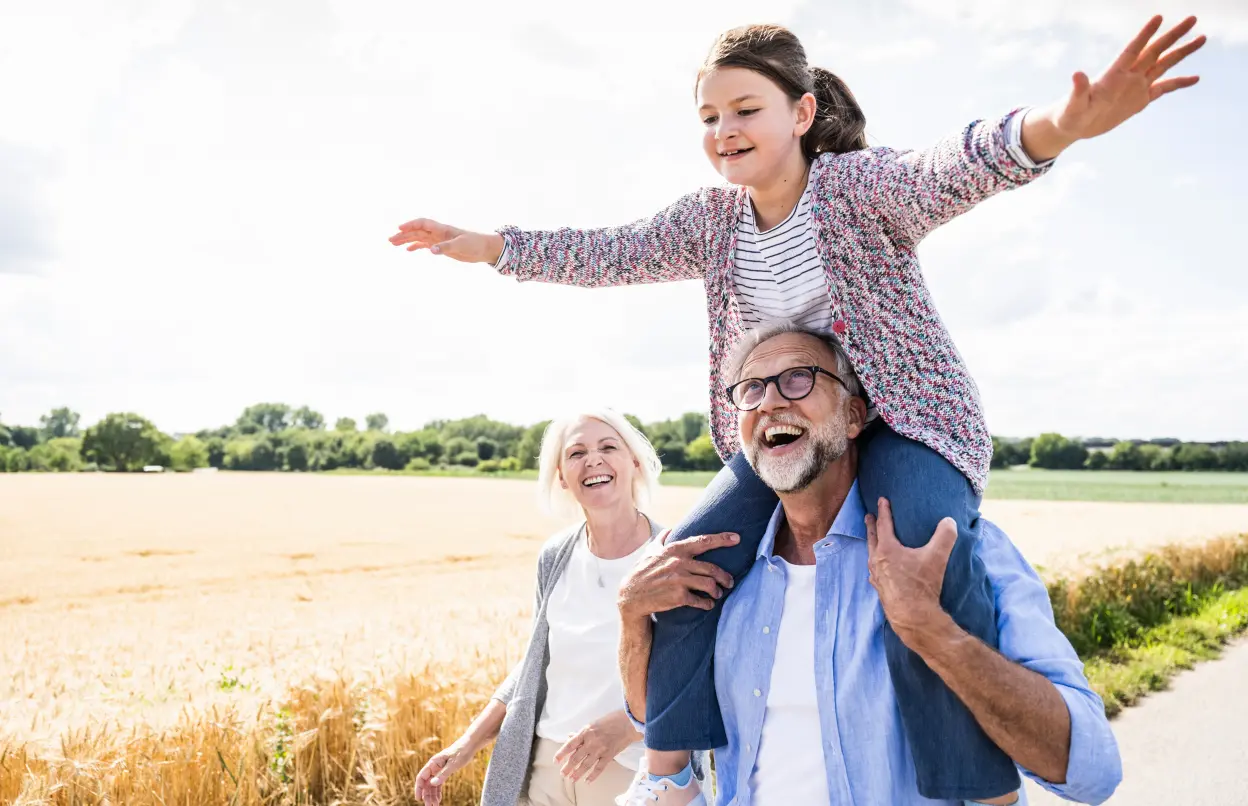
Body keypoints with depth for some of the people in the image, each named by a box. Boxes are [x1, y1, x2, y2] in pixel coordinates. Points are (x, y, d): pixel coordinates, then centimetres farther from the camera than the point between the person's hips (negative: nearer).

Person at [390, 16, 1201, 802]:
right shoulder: (713, 217, 2)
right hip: (785, 435, 6)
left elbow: (947, 175, -36)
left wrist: (1053, 128, -59)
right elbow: (609, 253, 7)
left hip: (904, 419, -5)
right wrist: (483, 245, 4)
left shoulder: (857, 184, -16)